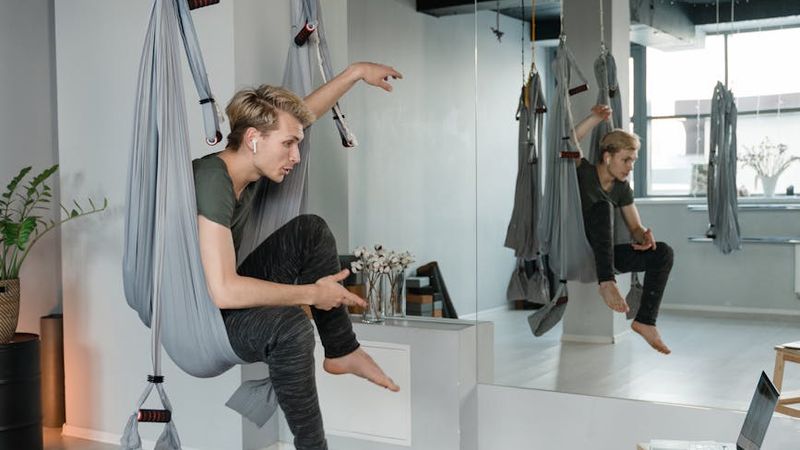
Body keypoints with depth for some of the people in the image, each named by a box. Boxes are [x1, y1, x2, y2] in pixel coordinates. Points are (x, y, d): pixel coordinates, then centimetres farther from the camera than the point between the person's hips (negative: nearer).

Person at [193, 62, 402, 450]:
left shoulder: (244, 163, -4)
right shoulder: (212, 180, -30)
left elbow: (305, 112, 14)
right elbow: (223, 291, -37)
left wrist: (356, 71, 12)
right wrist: (312, 293, -27)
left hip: (223, 294, 10)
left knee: (311, 231, 5)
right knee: (288, 326, -35)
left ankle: (342, 351, 10)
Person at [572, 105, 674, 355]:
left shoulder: (622, 188, 7)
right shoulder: (584, 172, -9)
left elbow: (635, 226, 8)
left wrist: (644, 236, -16)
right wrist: (596, 119, -33)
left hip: (604, 253, 6)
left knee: (663, 253, -10)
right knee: (603, 206, -30)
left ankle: (645, 321, -12)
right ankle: (606, 282, -38)